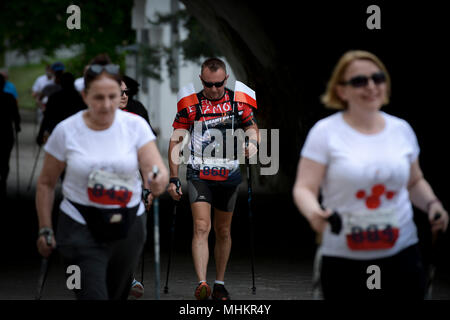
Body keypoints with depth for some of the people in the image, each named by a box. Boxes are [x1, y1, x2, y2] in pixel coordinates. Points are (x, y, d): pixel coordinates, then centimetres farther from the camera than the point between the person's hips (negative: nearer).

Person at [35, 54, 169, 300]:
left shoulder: (135, 125, -6)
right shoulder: (66, 131, -8)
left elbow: (156, 167, -16)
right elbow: (46, 183, 3)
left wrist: (158, 181, -40)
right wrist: (45, 229, 1)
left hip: (128, 225, 3)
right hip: (81, 229, -3)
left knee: (118, 295, 17)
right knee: (94, 296, -13)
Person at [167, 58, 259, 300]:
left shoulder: (237, 101, 2)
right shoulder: (190, 104, -3)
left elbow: (252, 127, 15)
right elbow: (176, 141, -1)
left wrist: (253, 142, -9)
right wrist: (173, 178, -5)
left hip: (229, 176, 3)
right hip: (199, 175, -3)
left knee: (223, 232, 11)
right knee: (201, 228, -16)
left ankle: (220, 283, 24)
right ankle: (202, 284, -25)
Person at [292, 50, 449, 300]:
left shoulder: (401, 129, 9)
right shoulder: (325, 132, -4)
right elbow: (304, 188, -7)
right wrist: (314, 212, -29)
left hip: (402, 253, 3)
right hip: (344, 259, -3)